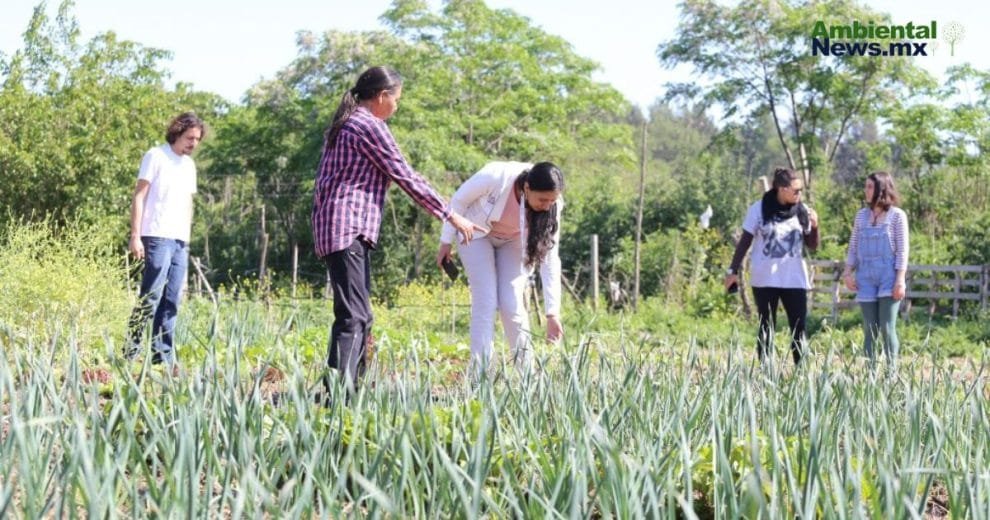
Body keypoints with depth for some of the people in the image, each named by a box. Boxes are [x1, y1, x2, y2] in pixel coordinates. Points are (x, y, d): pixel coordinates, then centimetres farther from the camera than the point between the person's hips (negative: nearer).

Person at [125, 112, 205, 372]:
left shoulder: (189, 165, 19)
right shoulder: (156, 156, -1)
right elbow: (139, 197, -5)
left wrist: (188, 239, 16)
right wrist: (135, 236, -12)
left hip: (180, 241, 7)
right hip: (158, 237, -7)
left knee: (172, 300, 6)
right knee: (151, 296, -10)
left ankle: (163, 355, 10)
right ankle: (131, 351, -5)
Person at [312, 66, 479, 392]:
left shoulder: (344, 124, 22)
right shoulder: (370, 125, -7)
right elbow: (406, 177, -8)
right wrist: (451, 216, -3)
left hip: (332, 228, 10)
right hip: (348, 229, -10)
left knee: (359, 315, 11)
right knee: (353, 315, -17)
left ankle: (349, 388, 11)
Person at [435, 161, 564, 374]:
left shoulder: (550, 208, -26)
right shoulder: (495, 177, -36)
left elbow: (549, 259, -22)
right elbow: (459, 200, -17)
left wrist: (552, 313, -24)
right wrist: (445, 242, -10)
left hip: (514, 242, 2)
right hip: (478, 233, -1)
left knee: (512, 304, -10)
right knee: (486, 302, -12)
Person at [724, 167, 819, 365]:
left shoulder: (802, 211, 3)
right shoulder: (759, 209, -4)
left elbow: (812, 246, 8)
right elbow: (745, 241, 1)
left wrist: (814, 226, -11)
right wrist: (733, 270, -2)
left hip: (795, 280, 2)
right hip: (765, 280, -2)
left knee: (798, 328, -1)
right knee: (766, 328, 4)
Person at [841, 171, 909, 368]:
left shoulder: (897, 215, 0)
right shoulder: (862, 215, 12)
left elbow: (902, 250, -3)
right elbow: (853, 247, 14)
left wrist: (900, 281, -10)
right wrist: (847, 272, 3)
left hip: (889, 278, -4)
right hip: (866, 278, 4)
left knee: (887, 328, -7)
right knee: (870, 329, 4)